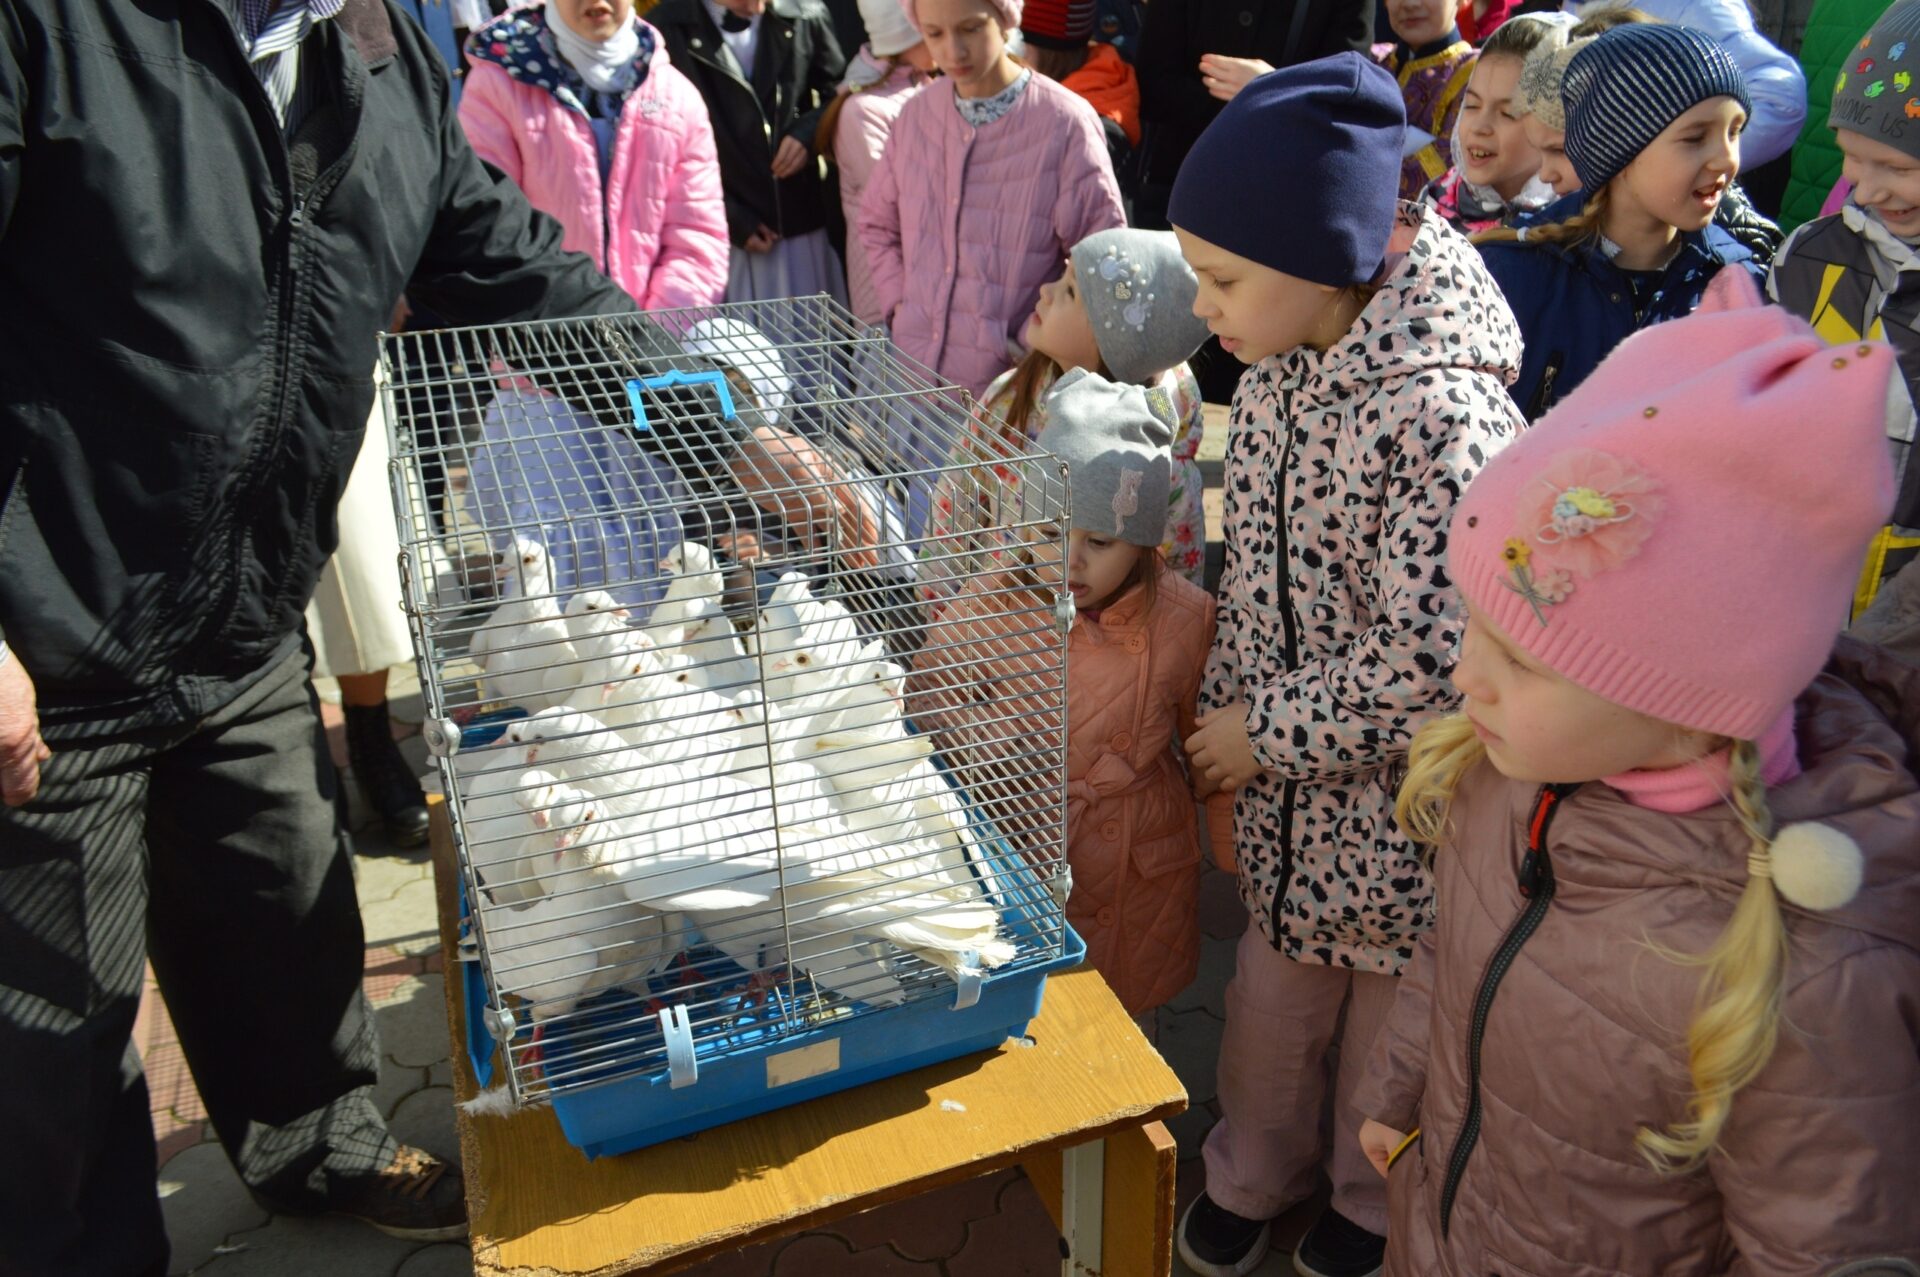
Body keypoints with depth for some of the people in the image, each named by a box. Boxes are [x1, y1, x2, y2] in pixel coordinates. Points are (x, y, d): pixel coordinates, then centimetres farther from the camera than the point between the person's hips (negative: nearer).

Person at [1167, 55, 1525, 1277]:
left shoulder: (1441, 417, -28)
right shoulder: (1279, 371, -3)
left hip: (1400, 814, -6)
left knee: (1390, 1026, 18)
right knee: (1275, 996, 22)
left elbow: (1426, 667, -27)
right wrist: (1226, 731, 9)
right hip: (1287, 795, 6)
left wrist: (1261, 731, -16)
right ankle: (1256, 1172, 48)